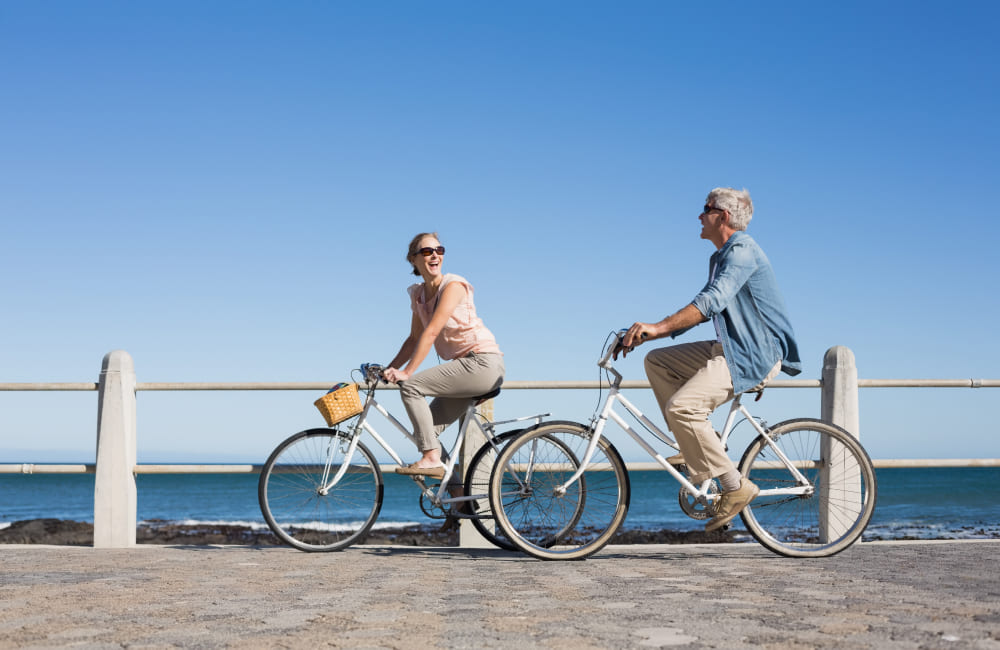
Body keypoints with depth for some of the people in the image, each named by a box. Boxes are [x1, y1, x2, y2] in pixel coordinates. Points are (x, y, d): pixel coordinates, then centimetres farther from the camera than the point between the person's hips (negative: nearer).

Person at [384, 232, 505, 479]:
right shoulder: (418, 294, 12)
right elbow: (414, 338, 17)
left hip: (483, 363, -8)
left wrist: (407, 372, -24)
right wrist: (388, 370, 6)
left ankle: (432, 458, -16)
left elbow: (431, 332, -20)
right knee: (428, 426, 4)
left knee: (411, 386, -18)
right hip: (464, 366, 8)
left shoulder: (453, 285, -12)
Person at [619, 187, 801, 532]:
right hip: (730, 348, 10)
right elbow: (703, 308, 21)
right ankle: (700, 442, 7)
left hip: (755, 356, -10)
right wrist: (651, 332, 11)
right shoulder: (720, 257, 18)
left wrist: (658, 327, -36)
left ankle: (735, 486, -15)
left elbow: (712, 301, -29)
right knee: (657, 360, 8)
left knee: (681, 406, -24)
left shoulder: (742, 251, -15)